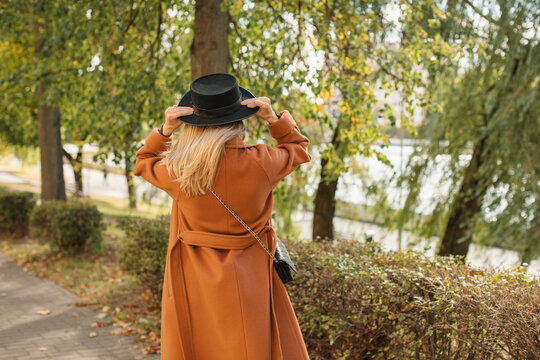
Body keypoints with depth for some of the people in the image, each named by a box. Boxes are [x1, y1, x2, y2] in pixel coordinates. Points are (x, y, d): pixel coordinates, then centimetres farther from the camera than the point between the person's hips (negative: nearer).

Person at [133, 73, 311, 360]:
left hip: (194, 281, 1)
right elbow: (298, 149, 8)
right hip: (247, 282, 0)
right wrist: (274, 119, -3)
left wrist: (164, 130, -3)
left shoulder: (178, 170, -14)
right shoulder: (260, 163, -14)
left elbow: (144, 162, 11)